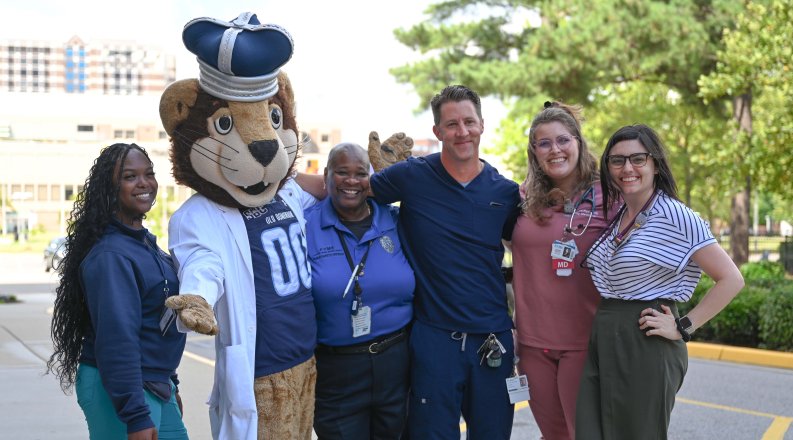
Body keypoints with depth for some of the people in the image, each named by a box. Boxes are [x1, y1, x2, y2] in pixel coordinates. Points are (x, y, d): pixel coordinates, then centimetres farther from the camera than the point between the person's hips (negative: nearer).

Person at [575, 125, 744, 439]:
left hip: (646, 346, -7)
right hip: (603, 342, 7)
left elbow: (731, 280, -13)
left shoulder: (675, 217, -11)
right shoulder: (615, 217, 10)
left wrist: (684, 328, -13)